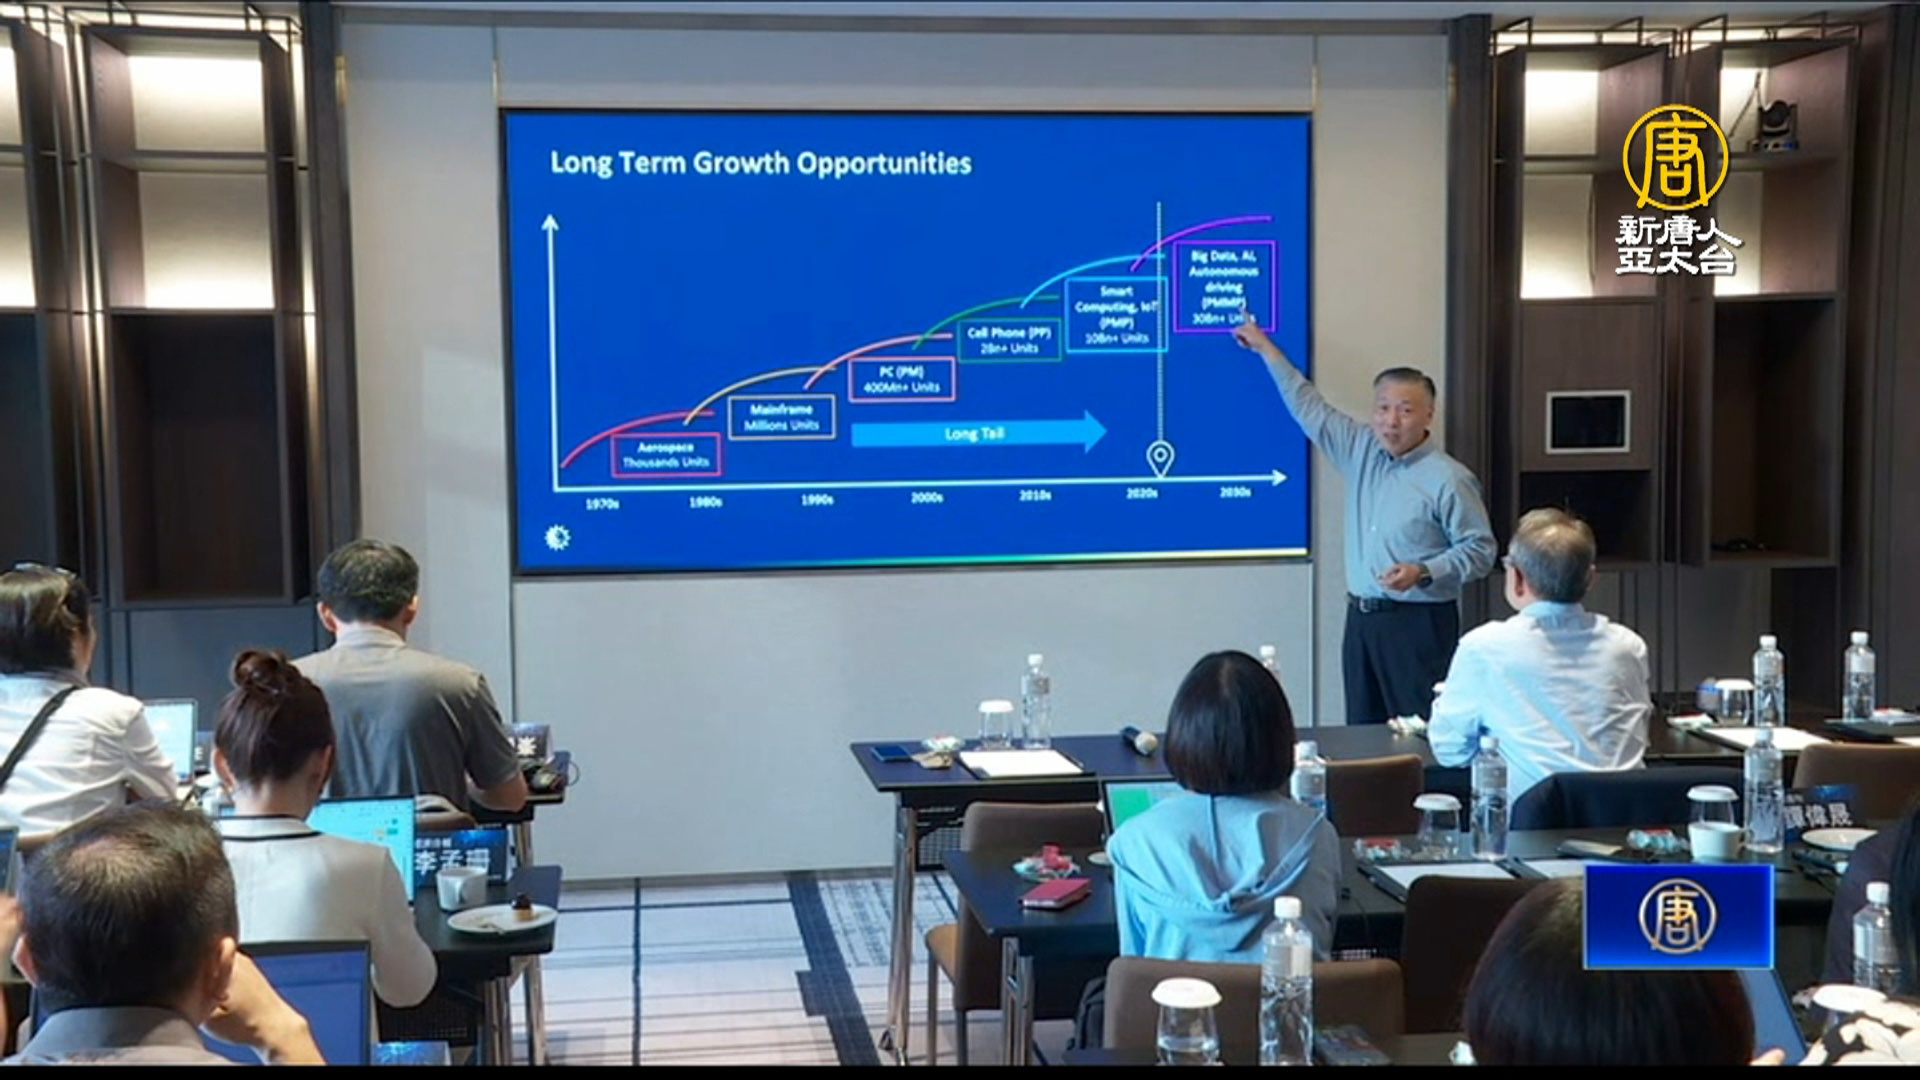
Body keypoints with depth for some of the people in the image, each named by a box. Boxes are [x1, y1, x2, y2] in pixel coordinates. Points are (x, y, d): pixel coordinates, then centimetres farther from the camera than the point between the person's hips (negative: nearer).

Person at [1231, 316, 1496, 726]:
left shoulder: (1448, 479, -10)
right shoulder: (1361, 450, 9)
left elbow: (1480, 550, -8)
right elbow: (1310, 408, 18)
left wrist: (1423, 572, -21)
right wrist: (1266, 348, 21)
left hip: (1419, 623, -6)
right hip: (1361, 617, 6)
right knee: (1363, 733, 8)